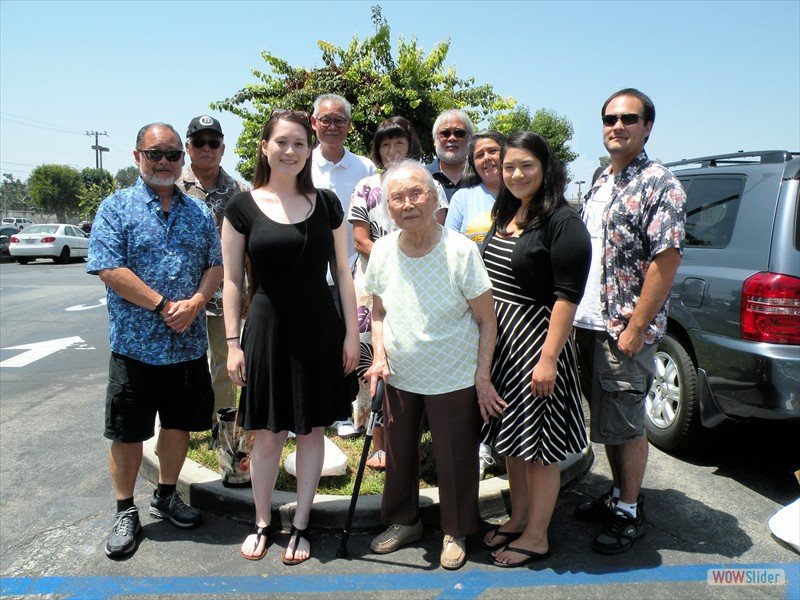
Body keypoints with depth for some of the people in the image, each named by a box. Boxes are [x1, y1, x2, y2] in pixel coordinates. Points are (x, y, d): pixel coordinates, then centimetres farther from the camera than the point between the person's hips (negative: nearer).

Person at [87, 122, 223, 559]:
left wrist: (195, 303, -13)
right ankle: (126, 511, 25)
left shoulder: (199, 212, 10)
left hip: (189, 342, 4)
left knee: (180, 423, 13)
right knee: (128, 431, 7)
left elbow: (217, 264, 5)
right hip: (135, 343, -3)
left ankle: (166, 497, 34)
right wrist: (164, 306, -17)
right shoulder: (116, 208, -2)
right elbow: (109, 269, -12)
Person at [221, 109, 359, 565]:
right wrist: (233, 343, -3)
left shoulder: (326, 204, 3)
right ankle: (262, 523, 30)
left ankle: (300, 526, 28)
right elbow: (232, 280, 1)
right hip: (268, 328, -1)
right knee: (268, 435, 7)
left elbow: (343, 272, 5)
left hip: (319, 329, 2)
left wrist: (352, 333, 1)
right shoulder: (243, 207, -1)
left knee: (312, 430, 10)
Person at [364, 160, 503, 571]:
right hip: (399, 378, 4)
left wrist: (482, 376, -13)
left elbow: (487, 321, -10)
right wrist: (379, 358, -5)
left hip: (454, 380, -4)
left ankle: (455, 533, 34)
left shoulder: (461, 251, -17)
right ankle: (404, 522, 42)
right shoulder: (382, 251, -5)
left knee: (455, 460, 9)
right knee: (398, 454, 17)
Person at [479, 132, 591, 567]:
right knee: (510, 437, 18)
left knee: (536, 443, 4)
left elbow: (568, 294, -18)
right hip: (499, 339, 8)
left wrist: (549, 357, -21)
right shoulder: (505, 215, 11)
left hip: (536, 339, -8)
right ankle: (518, 518, 35)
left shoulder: (562, 221, -14)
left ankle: (536, 537, 21)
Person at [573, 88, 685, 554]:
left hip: (625, 329, -7)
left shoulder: (659, 185, -10)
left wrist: (635, 328, -19)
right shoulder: (600, 184, 14)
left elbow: (667, 259, -16)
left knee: (626, 423, 3)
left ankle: (630, 514, 20)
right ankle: (618, 495, 33)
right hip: (588, 324, 8)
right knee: (607, 419, 17)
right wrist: (577, 314, 12)